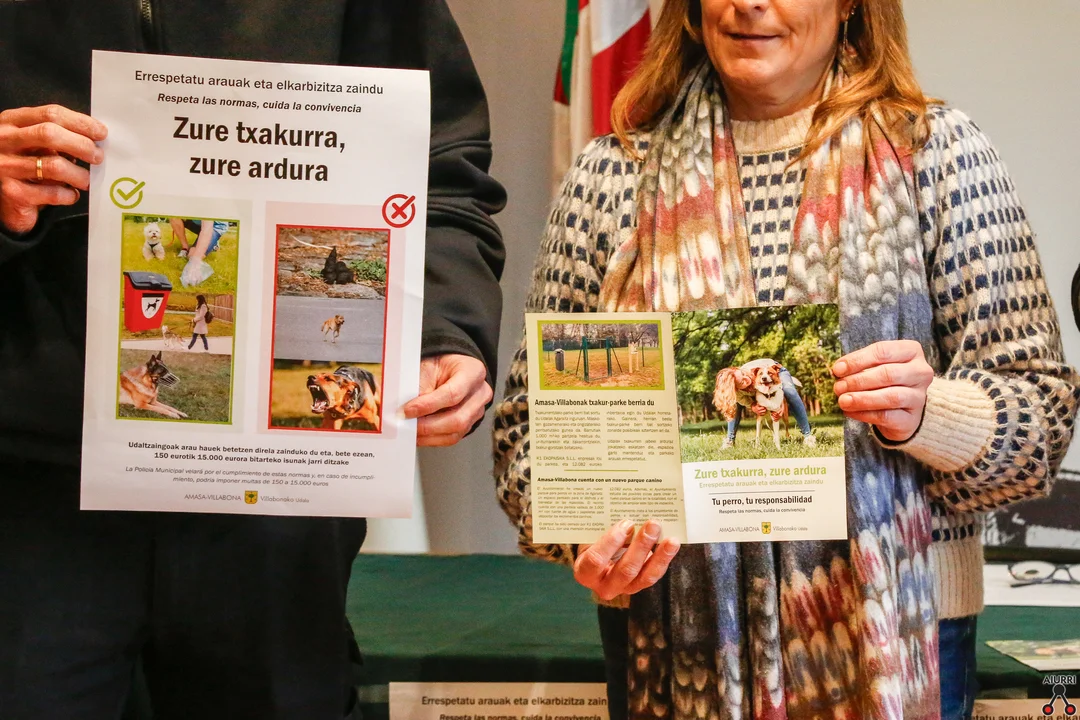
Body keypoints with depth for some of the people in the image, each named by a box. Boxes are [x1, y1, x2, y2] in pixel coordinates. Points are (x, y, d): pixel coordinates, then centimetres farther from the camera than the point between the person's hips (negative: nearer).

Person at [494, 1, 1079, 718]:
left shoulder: (942, 153, -3)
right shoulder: (610, 172, -1)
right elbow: (534, 416, 0)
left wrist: (925, 413, -24)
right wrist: (582, 530, -19)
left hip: (891, 630, -1)